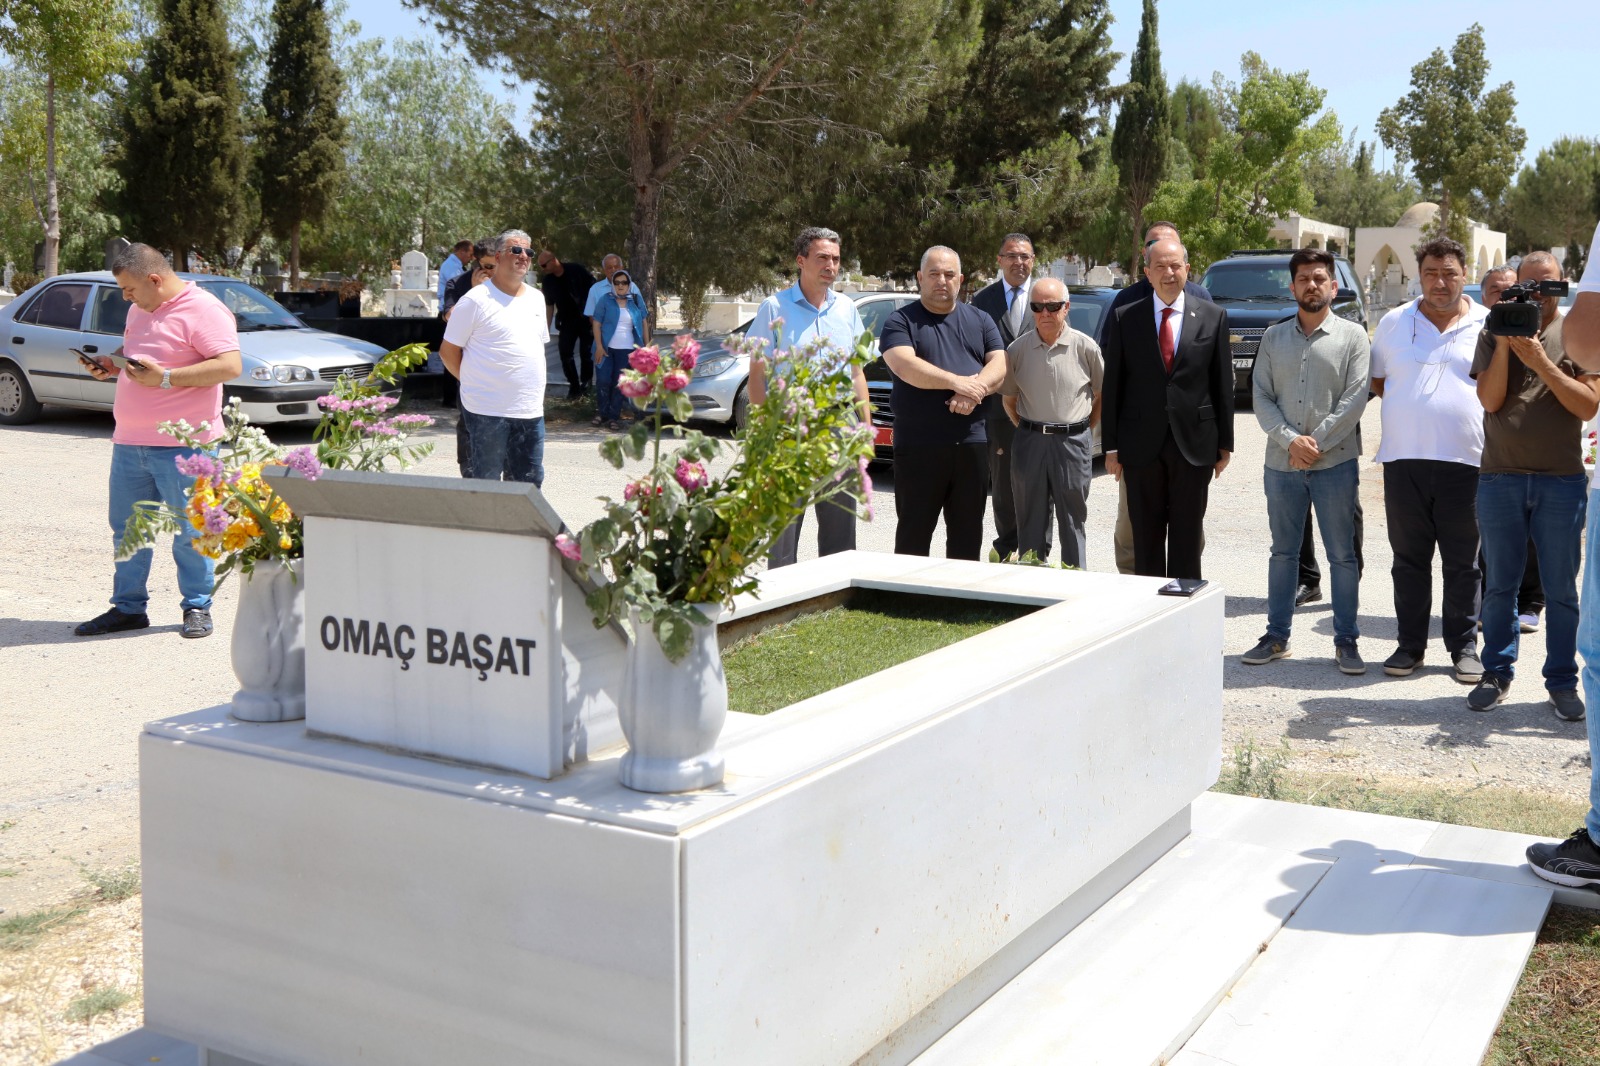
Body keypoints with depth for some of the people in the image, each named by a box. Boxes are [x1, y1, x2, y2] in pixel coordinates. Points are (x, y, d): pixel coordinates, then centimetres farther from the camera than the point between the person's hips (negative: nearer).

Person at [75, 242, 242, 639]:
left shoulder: (204, 310, -12)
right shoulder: (139, 310, 16)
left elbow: (230, 366, -21)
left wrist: (164, 378, -22)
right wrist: (111, 367, 8)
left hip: (182, 446, -8)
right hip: (129, 442, 8)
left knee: (190, 532, 1)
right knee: (126, 528, 12)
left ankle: (197, 608, 13)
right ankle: (127, 607, 22)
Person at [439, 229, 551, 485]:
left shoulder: (536, 298, 14)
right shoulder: (476, 300, -6)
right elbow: (448, 351, -4)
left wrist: (532, 386, 15)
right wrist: (474, 381, 0)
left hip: (530, 410, 6)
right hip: (487, 409, -6)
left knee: (530, 482, 10)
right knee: (486, 484, 1)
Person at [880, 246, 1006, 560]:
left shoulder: (980, 320, 15)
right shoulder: (901, 321, 2)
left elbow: (999, 364, 3)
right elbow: (906, 366, -15)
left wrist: (975, 390, -17)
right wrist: (957, 382, -22)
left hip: (972, 444, 4)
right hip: (918, 446, -4)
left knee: (967, 534, 10)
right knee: (913, 534, 2)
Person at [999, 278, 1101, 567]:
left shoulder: (1085, 347, -4)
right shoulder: (1017, 349, 1)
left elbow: (1103, 394, 6)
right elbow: (1008, 399, 11)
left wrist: (1084, 430, 3)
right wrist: (1028, 431, 6)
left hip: (1073, 442, -2)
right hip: (1030, 442, 2)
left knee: (1073, 521, 5)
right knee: (1031, 522, 9)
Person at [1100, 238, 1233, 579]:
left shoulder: (1213, 317, 4)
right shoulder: (1124, 318, 3)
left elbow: (1223, 384, 5)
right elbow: (1112, 385, 2)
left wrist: (1225, 443, 3)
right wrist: (1111, 445, -1)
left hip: (1194, 443, 0)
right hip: (1142, 445, 0)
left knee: (1188, 536, 6)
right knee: (1146, 537, 7)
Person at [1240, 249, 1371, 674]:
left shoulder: (1352, 336, 1)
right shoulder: (1274, 337, 10)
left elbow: (1355, 398, -7)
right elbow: (1261, 396, 3)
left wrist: (1317, 441, -14)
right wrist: (1290, 439, -11)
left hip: (1335, 463, -3)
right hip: (1281, 463, 3)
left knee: (1342, 555, 2)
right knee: (1283, 552, 10)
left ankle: (1346, 641, 10)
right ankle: (1277, 635, 19)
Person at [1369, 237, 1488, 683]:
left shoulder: (1488, 325, 5)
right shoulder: (1393, 323, 9)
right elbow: (1377, 379, 17)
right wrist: (1406, 407, 2)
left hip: (1465, 460, -1)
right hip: (1404, 458, 2)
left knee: (1463, 562, 4)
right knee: (1409, 558, 8)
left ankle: (1464, 646, 15)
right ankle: (1410, 644, 17)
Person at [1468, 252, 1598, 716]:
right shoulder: (1494, 334, 8)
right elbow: (1490, 399, -4)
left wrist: (1540, 361, -14)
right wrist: (1504, 344, -13)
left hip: (1562, 480, -1)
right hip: (1500, 476, 1)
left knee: (1561, 589, 4)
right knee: (1499, 584, 8)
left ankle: (1562, 681, 13)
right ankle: (1497, 672, 18)